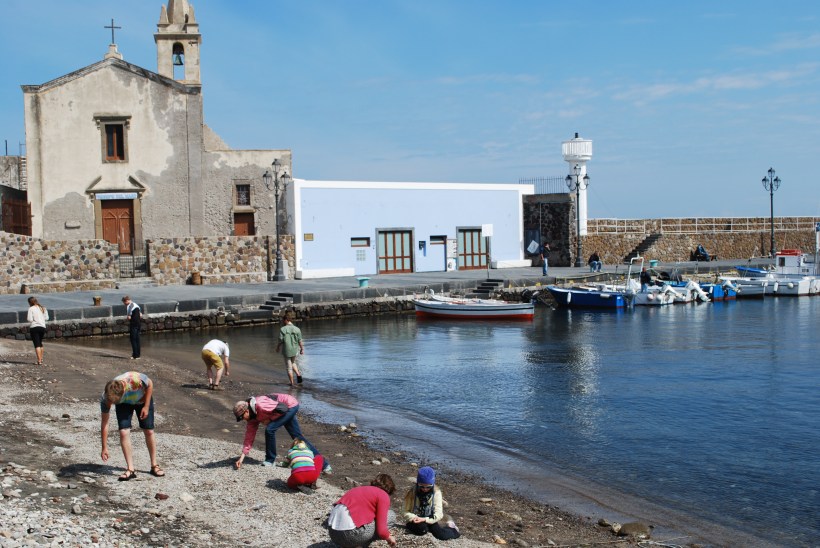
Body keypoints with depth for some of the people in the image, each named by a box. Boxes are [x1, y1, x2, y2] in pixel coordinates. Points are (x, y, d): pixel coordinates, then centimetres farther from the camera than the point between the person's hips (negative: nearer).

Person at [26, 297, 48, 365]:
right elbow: (46, 318, 8)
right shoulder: (42, 308, 10)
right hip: (42, 327, 5)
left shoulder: (31, 309, -6)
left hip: (34, 327, -5)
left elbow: (30, 319, -12)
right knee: (40, 343, 22)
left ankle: (39, 360, -11)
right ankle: (41, 359, 28)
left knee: (37, 345, -5)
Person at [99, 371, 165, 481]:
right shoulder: (105, 398, -34)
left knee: (149, 431, -1)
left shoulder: (134, 379, -44)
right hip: (124, 404, 1)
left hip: (143, 399, -1)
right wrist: (104, 448, -24)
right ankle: (130, 470, -10)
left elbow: (150, 384, -21)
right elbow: (104, 423, -25)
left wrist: (146, 407, -22)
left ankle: (154, 466, 15)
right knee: (124, 432, -17)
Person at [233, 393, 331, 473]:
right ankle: (323, 464, 13)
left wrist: (269, 419, -18)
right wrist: (241, 459, -3)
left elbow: (283, 408, -29)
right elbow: (249, 438, 1)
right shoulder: (252, 417, -1)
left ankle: (270, 460, -1)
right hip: (288, 409, 10)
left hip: (291, 405, -10)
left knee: (270, 429, -18)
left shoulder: (260, 405, -30)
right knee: (298, 437, 9)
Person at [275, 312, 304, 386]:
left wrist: (277, 349, 6)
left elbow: (280, 341, -11)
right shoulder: (297, 329, -7)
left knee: (289, 367, 10)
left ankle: (292, 383, 14)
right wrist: (302, 349, 10)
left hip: (286, 351, -3)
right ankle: (298, 374, 7)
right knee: (293, 362, 28)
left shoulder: (282, 330, -13)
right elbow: (300, 341, -4)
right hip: (295, 350, 3)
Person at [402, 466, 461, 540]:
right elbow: (406, 512, -5)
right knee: (422, 529, -33)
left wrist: (424, 519, -28)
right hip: (415, 522, 0)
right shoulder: (412, 492, -7)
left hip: (429, 521, 0)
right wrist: (414, 517, -26)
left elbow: (438, 514, -13)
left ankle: (451, 528, 11)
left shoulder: (436, 492, -9)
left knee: (441, 535, -26)